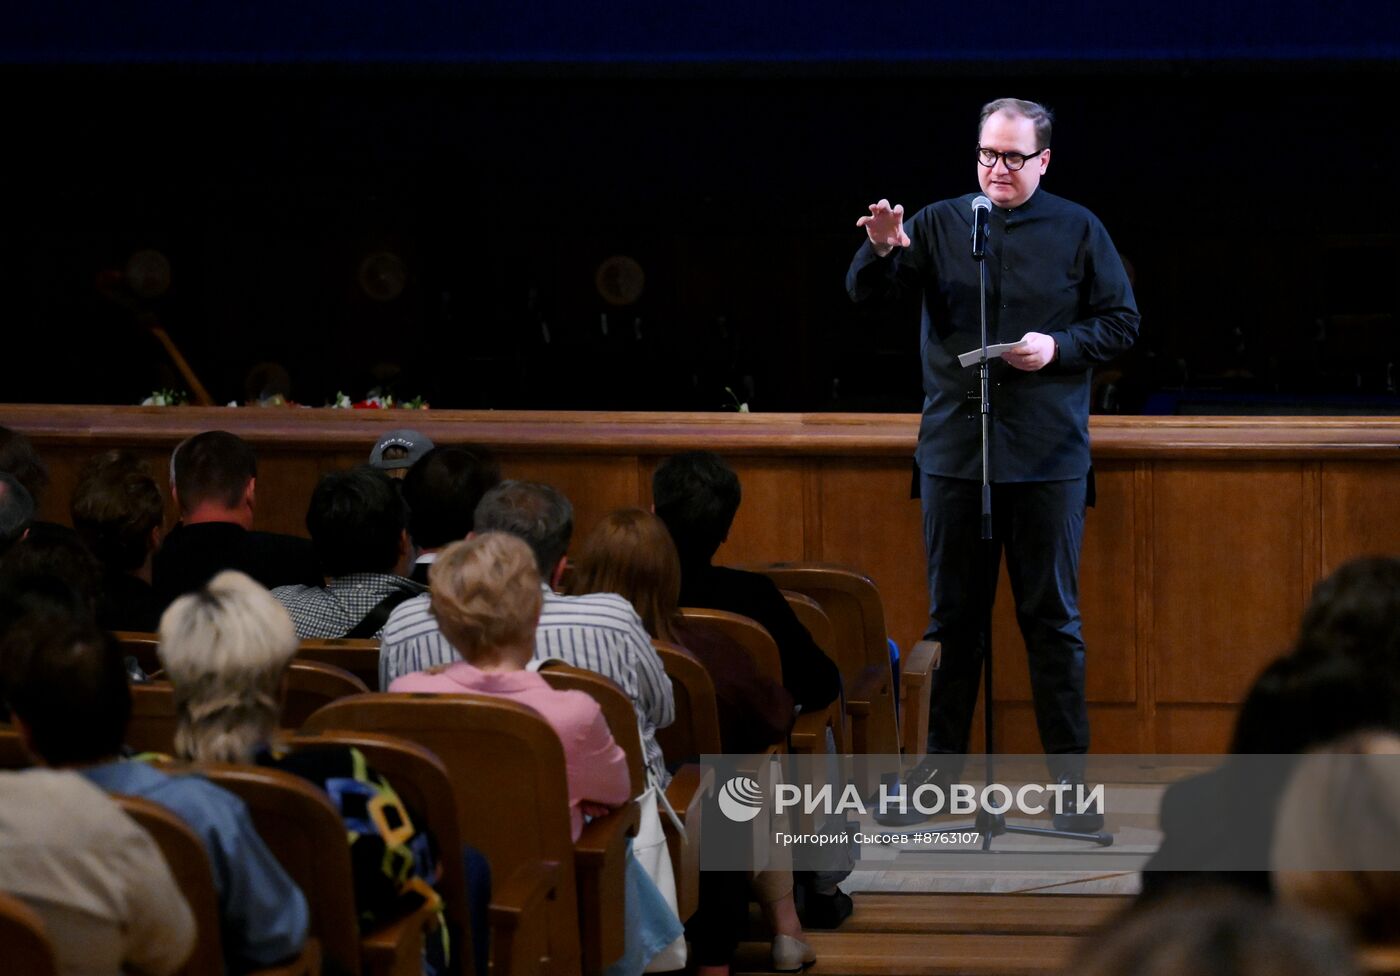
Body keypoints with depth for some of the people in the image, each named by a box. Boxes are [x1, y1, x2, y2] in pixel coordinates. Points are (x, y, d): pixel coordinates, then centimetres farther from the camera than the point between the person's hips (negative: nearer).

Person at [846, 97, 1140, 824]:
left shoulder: (1078, 231, 4)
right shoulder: (939, 224, 7)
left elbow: (1121, 325, 5)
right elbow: (867, 295, 1)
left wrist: (1059, 347, -12)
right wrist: (882, 251, -20)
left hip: (1048, 456, -1)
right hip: (954, 449, 1)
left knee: (1053, 618, 2)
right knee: (952, 617, 7)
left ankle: (1070, 779, 7)